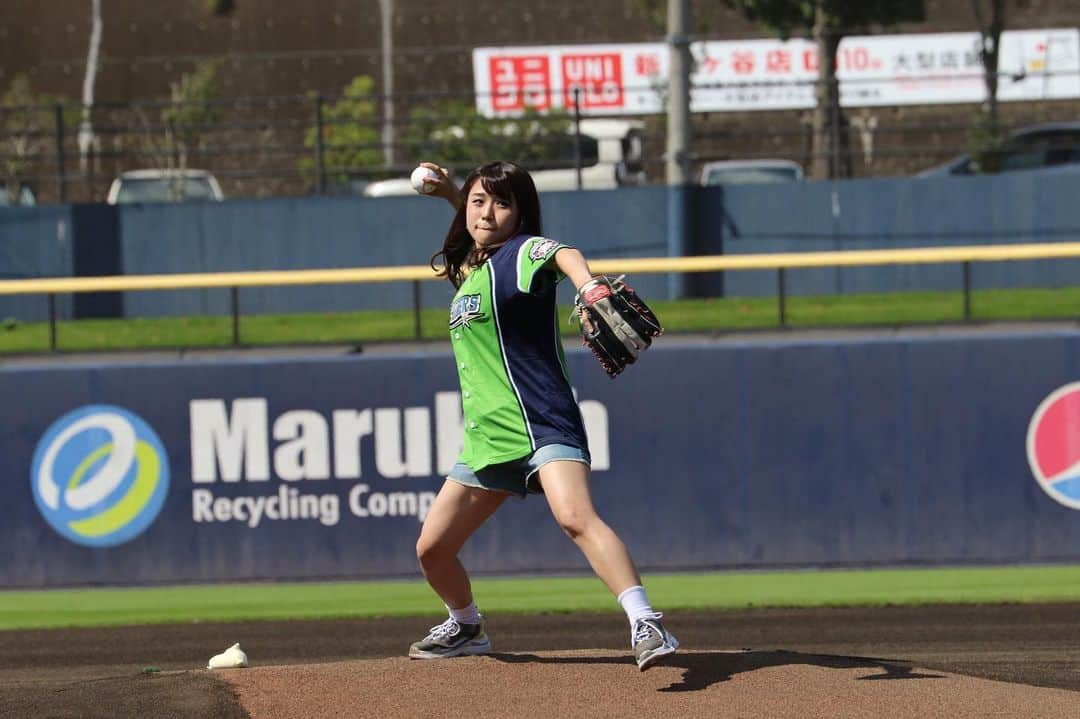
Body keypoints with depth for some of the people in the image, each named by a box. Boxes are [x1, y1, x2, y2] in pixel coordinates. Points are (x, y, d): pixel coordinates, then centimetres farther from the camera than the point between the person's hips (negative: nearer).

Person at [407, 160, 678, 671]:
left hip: (542, 423, -9)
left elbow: (561, 255, -31)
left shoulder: (522, 252, -6)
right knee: (431, 547, 12)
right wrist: (450, 195, 30)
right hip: (485, 435, 9)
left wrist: (587, 285, -51)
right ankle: (466, 628, 39)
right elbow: (477, 231, 43)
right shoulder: (468, 270, 18)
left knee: (575, 516, -32)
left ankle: (645, 624, -40)